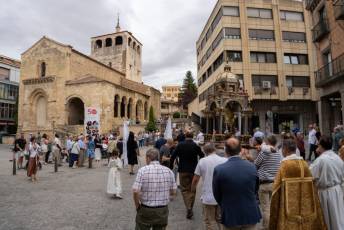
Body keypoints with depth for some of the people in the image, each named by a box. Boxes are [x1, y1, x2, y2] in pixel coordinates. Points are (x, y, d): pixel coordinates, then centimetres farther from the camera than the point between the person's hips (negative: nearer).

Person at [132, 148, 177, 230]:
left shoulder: (143, 170, -13)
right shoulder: (168, 171, -4)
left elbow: (136, 191, -18)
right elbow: (173, 192, 1)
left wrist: (137, 206, -2)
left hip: (146, 210, -2)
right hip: (163, 210, 3)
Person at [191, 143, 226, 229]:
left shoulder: (202, 161, -9)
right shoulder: (225, 161, -7)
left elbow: (195, 179, -3)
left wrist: (193, 189, 16)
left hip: (208, 197, -2)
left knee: (210, 221, 13)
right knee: (218, 220, 23)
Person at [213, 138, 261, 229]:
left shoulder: (219, 169, -18)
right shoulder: (252, 167, -11)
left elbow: (217, 195, -5)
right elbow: (255, 190, 4)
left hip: (230, 216, -2)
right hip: (250, 215, 2)